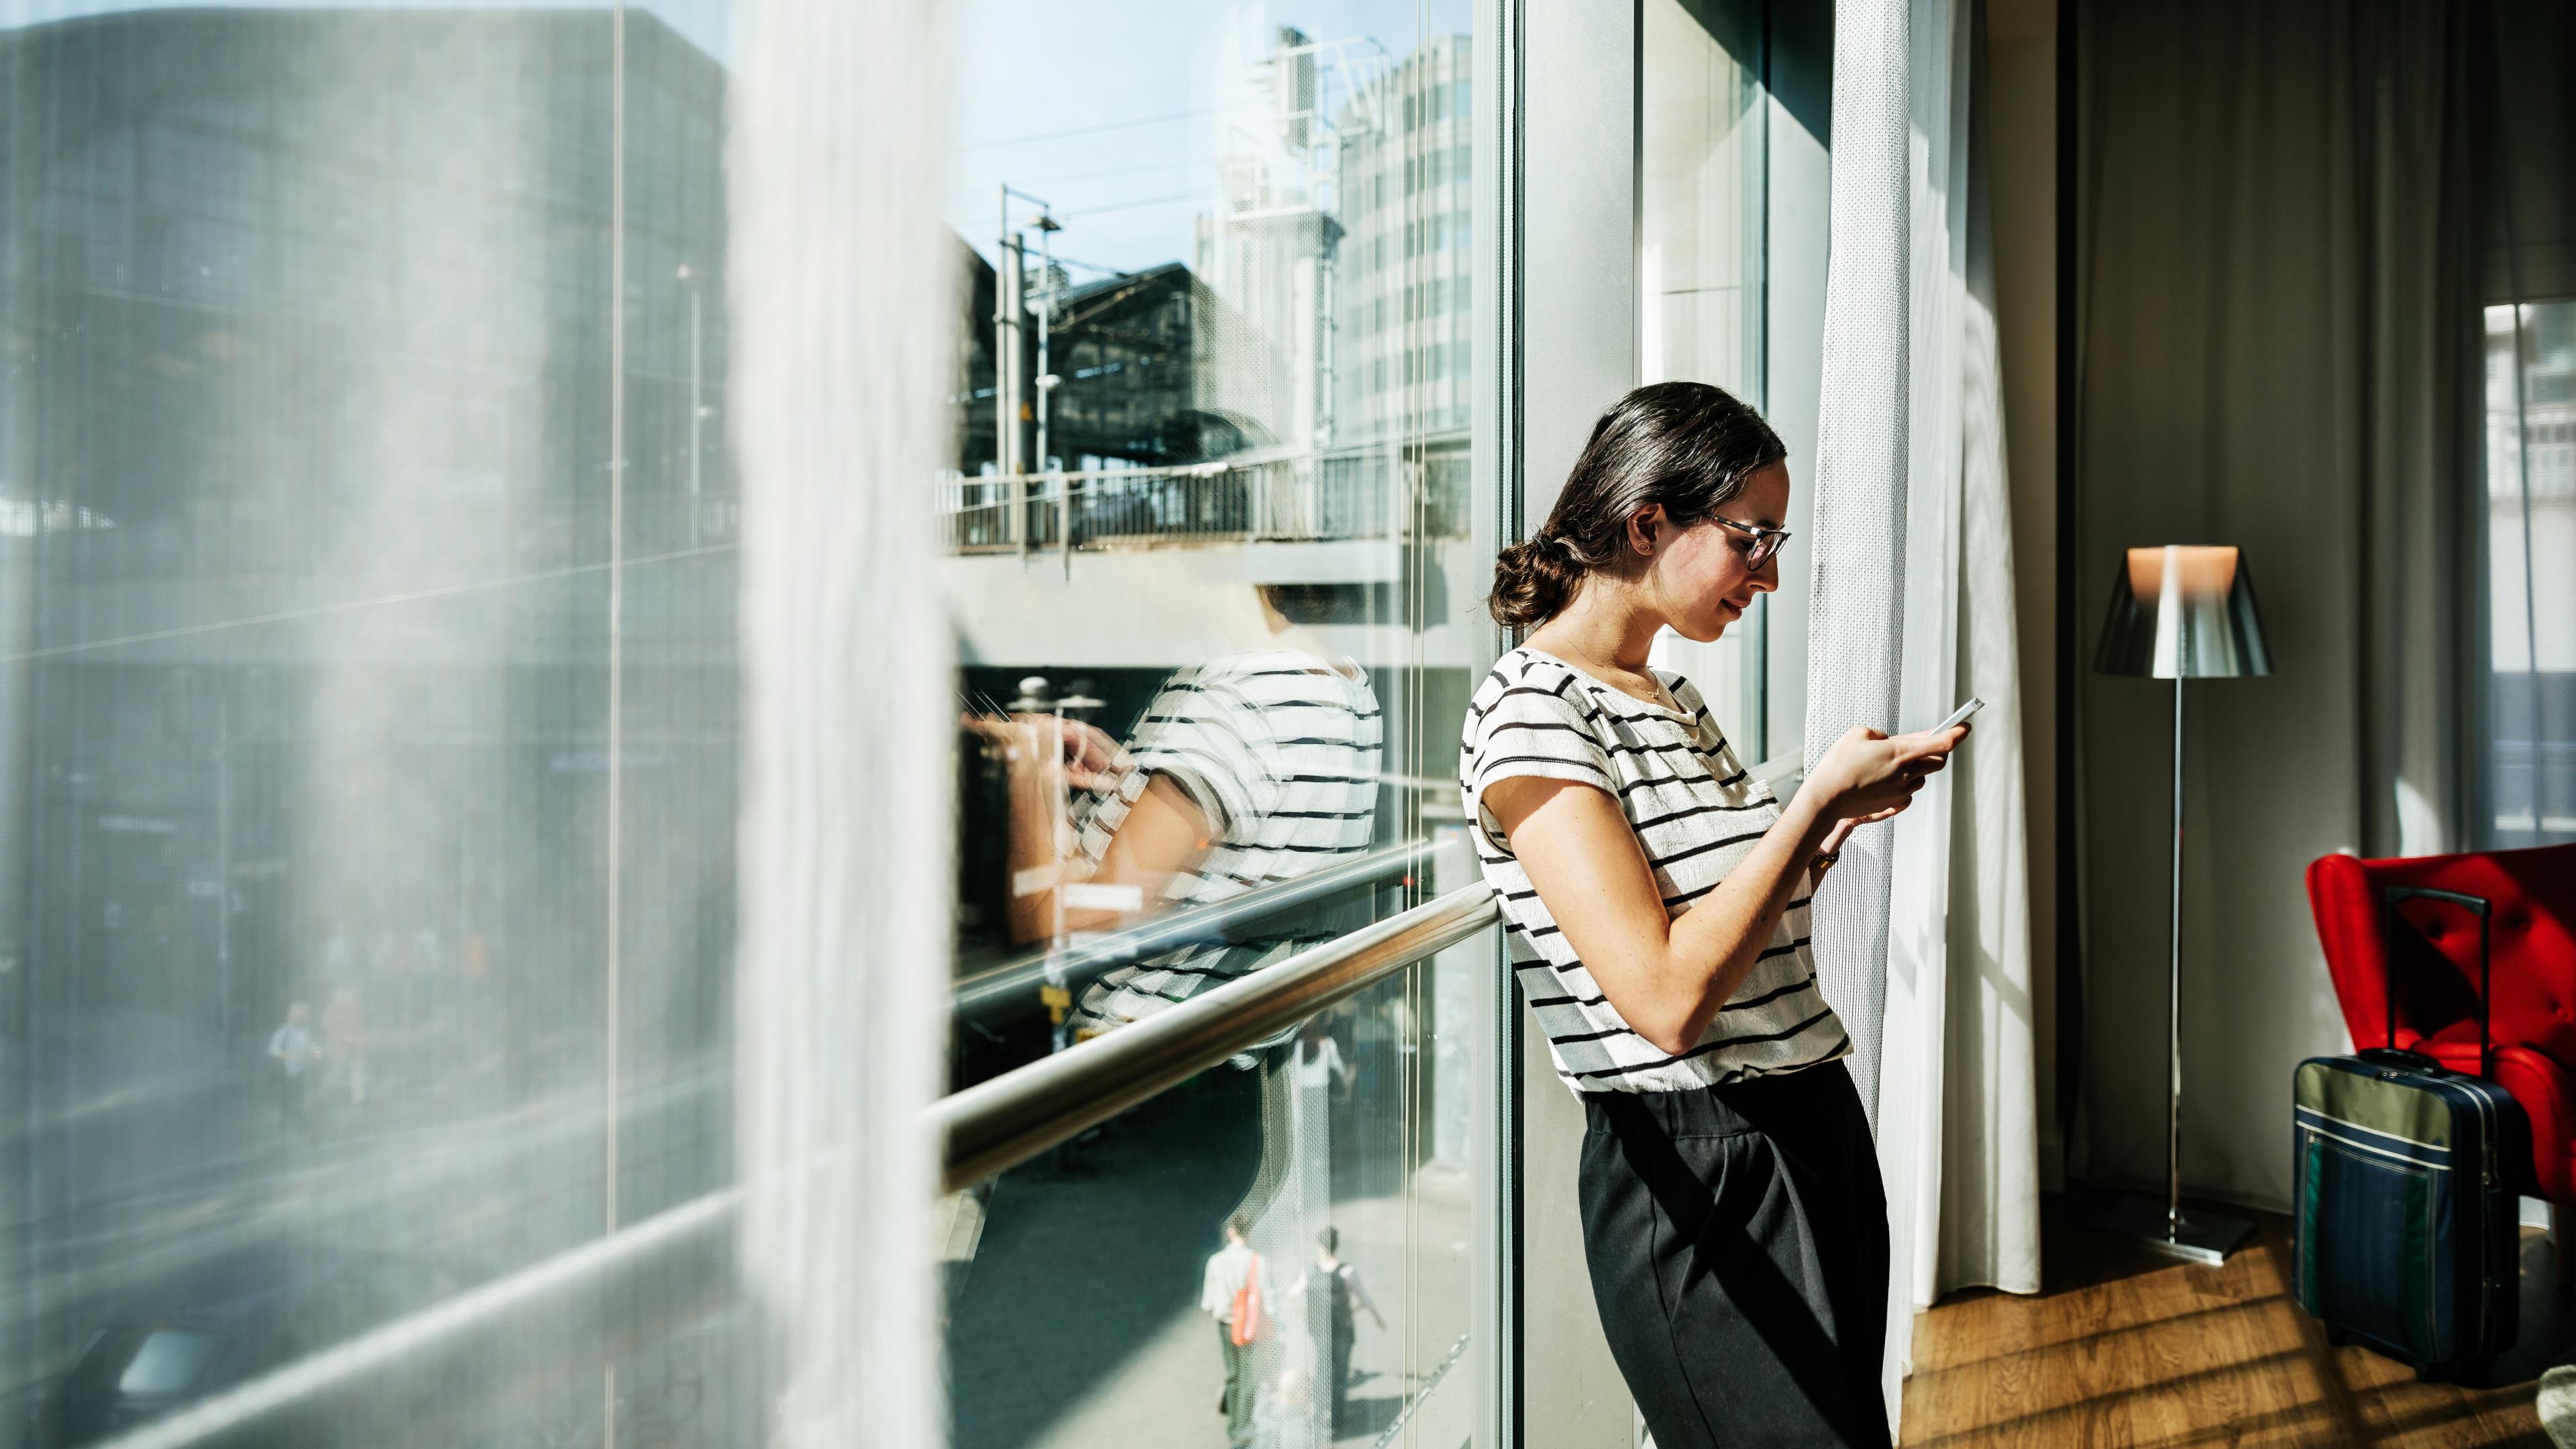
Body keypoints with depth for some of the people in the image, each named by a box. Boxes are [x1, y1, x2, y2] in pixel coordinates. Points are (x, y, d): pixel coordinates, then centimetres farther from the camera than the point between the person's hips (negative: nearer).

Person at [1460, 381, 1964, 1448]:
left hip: (1816, 1130, 9)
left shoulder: (1674, 698, 11)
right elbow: (1667, 997, -26)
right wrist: (1818, 798, -19)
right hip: (1695, 1174, -9)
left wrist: (1834, 827, 4)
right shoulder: (1530, 710, -18)